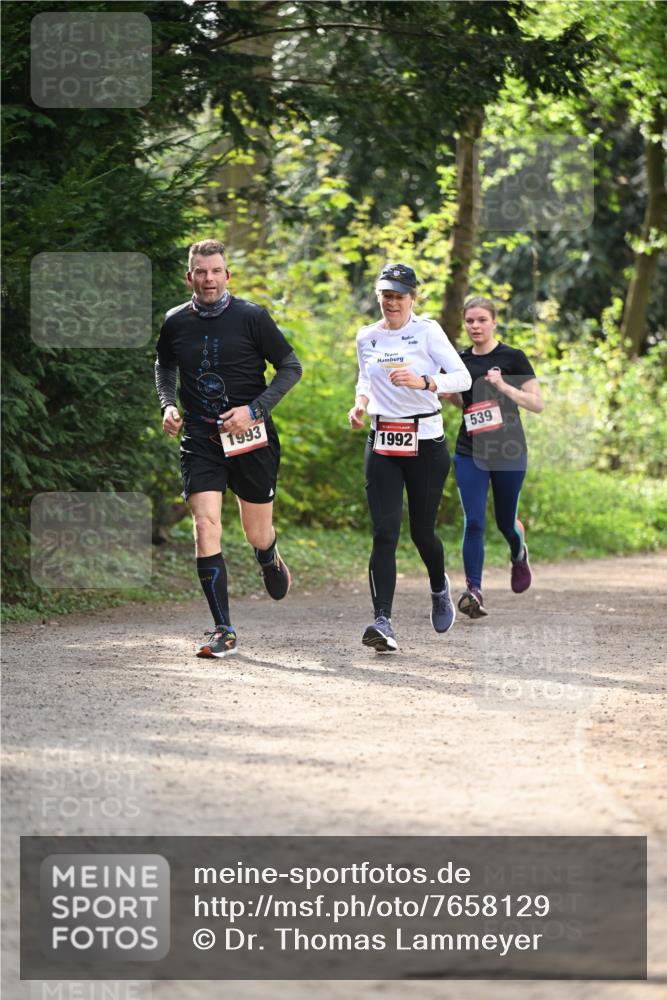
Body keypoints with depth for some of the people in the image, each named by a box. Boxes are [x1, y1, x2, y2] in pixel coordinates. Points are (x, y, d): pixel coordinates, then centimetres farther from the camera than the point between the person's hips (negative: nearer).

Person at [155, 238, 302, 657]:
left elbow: (291, 367, -2)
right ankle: (223, 631, -10)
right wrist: (168, 405, 4)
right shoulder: (176, 322, 3)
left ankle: (271, 560, 48)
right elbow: (165, 365, 22)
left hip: (250, 436, -2)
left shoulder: (251, 317, -7)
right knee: (206, 527, -14)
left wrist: (254, 410, -12)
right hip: (200, 439, 2)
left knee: (257, 533, 8)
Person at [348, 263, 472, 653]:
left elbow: (463, 377, -13)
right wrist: (361, 402, 4)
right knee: (384, 533, -11)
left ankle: (440, 588, 40)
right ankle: (383, 621, -18)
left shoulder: (427, 331, -6)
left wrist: (423, 382, -30)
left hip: (426, 442, -3)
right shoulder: (366, 337, 8)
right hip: (382, 444, 3)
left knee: (422, 531, 6)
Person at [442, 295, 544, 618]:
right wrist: (449, 394, 0)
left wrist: (504, 386, -21)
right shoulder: (460, 360, 6)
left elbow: (537, 404, -9)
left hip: (508, 452, -2)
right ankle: (473, 591, -14)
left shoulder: (512, 358, -6)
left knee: (505, 522, 11)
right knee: (474, 522, -12)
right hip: (470, 452, 2)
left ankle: (519, 555, 46)